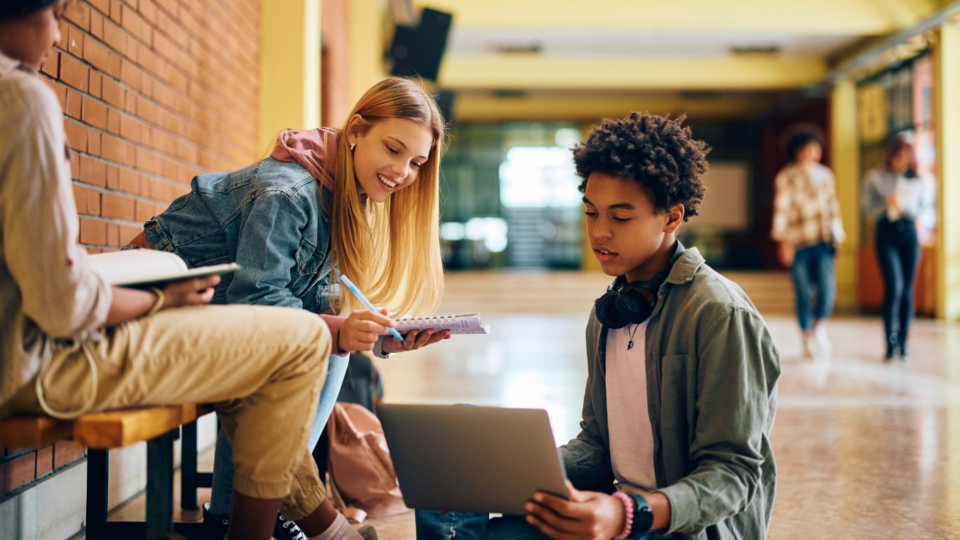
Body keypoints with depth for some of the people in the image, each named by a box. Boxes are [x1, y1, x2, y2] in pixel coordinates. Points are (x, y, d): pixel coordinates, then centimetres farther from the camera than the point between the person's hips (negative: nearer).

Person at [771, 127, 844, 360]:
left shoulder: (825, 175, 14)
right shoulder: (787, 177, 0)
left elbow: (833, 206, 18)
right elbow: (781, 210, -4)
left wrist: (837, 235, 12)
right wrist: (784, 242, -9)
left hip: (822, 242, 3)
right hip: (798, 243, -3)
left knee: (827, 289, -10)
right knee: (804, 293, 1)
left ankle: (818, 325, 14)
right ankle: (808, 340, 14)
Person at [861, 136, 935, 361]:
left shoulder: (917, 181, 7)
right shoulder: (875, 178, 3)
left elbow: (927, 210, 6)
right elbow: (869, 210, 2)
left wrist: (905, 206, -10)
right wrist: (886, 205, -17)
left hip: (909, 233, 2)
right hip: (886, 233, -2)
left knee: (907, 290, 3)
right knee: (894, 287, -15)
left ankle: (903, 343, 12)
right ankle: (890, 344, -10)